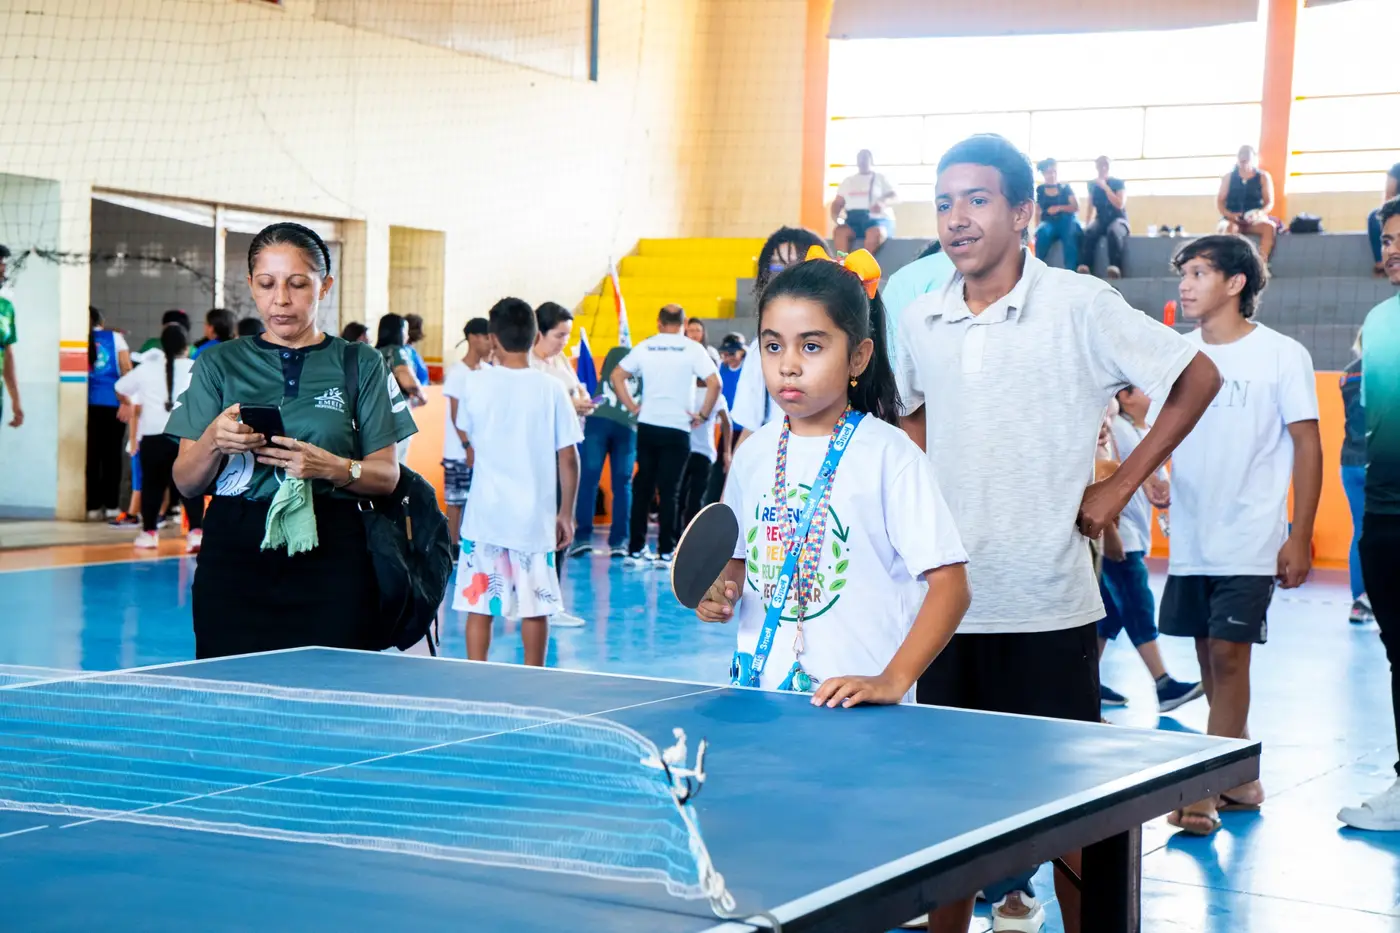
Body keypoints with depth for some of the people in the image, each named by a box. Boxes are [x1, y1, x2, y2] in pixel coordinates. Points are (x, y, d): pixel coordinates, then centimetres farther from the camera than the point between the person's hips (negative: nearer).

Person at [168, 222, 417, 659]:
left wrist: (331, 467, -14)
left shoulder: (362, 364, 9)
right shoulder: (218, 364, 11)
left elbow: (387, 476, 5)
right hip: (234, 556, 1)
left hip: (331, 561, -1)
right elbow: (185, 483, 7)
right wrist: (214, 441, -13)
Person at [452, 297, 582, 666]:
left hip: (485, 514, 0)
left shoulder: (476, 382, -3)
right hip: (535, 517, 0)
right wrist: (566, 513, 7)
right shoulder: (551, 388, -5)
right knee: (535, 609, 8)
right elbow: (568, 458, -2)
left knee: (478, 604, 6)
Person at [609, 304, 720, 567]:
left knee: (642, 487, 10)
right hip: (677, 428, -3)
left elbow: (616, 376, 5)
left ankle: (636, 549, 11)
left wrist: (633, 407, 7)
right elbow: (714, 382, -13)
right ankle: (666, 552, 0)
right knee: (669, 491, 0)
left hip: (647, 426, 3)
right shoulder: (692, 349, -4)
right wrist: (702, 415, -4)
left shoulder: (645, 347, 6)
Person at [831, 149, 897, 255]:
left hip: (878, 219, -2)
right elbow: (837, 203, 18)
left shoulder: (881, 178, 13)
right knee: (840, 231, -33)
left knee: (875, 233, -39)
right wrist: (836, 218, -6)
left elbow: (895, 197, 1)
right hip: (853, 220, 2)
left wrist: (883, 203, -23)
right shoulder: (848, 181, 22)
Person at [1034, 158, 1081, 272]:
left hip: (1066, 221, -1)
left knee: (1071, 235, -36)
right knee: (1042, 232, -37)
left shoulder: (1065, 188, 11)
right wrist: (1037, 227, -10)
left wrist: (1059, 208, -15)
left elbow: (1076, 208, 2)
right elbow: (1038, 211, 10)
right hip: (1048, 222, 1)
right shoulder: (1040, 190, 14)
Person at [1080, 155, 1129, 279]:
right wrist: (1088, 224, 0)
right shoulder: (1093, 185, 10)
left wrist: (1105, 187, -14)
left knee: (1113, 231, -41)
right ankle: (1084, 267, -47)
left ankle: (1114, 268, -52)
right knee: (1089, 232, -34)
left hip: (1118, 219, -3)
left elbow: (1120, 205, -13)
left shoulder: (1118, 183, -1)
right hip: (1101, 219, 3)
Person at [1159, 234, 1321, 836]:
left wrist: (1300, 537, -9)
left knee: (1228, 654, -9)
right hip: (1190, 538, 5)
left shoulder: (1282, 355, -5)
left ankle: (1206, 790, -5)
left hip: (1250, 541, -5)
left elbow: (1307, 447, -5)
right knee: (1208, 657, 9)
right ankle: (1240, 780, 22)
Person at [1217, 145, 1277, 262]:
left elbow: (1270, 203, 4)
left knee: (1269, 226, -35)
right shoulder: (1229, 177, 10)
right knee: (1229, 228, -38)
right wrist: (1230, 215, -16)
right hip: (1232, 219, 0)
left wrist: (1259, 213, -19)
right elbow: (1219, 202, 5)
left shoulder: (1263, 177, 9)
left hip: (1255, 220, 0)